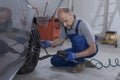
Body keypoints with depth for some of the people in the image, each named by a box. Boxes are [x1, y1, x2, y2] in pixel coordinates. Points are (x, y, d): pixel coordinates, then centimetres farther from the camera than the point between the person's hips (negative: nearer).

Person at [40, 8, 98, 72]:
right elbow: (61, 39, 4)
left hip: (90, 50, -6)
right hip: (78, 49, 6)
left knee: (76, 38, -36)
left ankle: (80, 63, -14)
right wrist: (50, 43, -16)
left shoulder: (82, 25, -31)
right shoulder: (64, 25, -12)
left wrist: (75, 55, -41)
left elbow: (93, 49, -32)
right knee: (54, 60, -6)